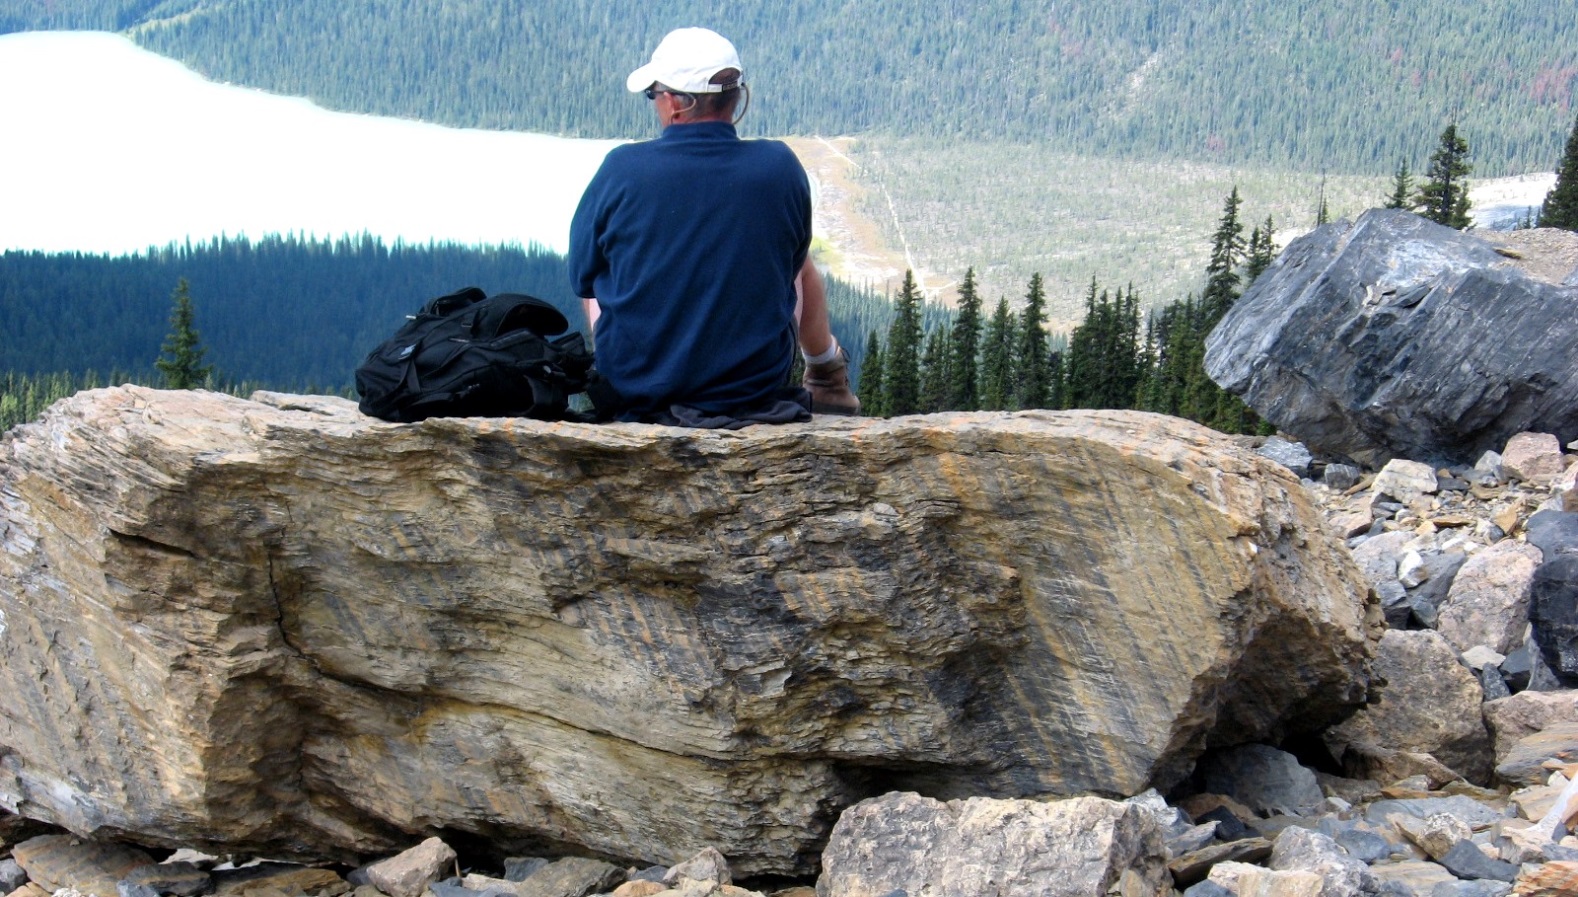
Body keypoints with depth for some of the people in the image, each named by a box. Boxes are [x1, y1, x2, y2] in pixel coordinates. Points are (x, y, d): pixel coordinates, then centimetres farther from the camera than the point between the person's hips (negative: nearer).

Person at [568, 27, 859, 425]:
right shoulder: (780, 167, -12)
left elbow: (582, 279, -1)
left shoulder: (622, 169, -16)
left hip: (634, 390, -1)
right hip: (757, 387, 1)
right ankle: (826, 379, 53)